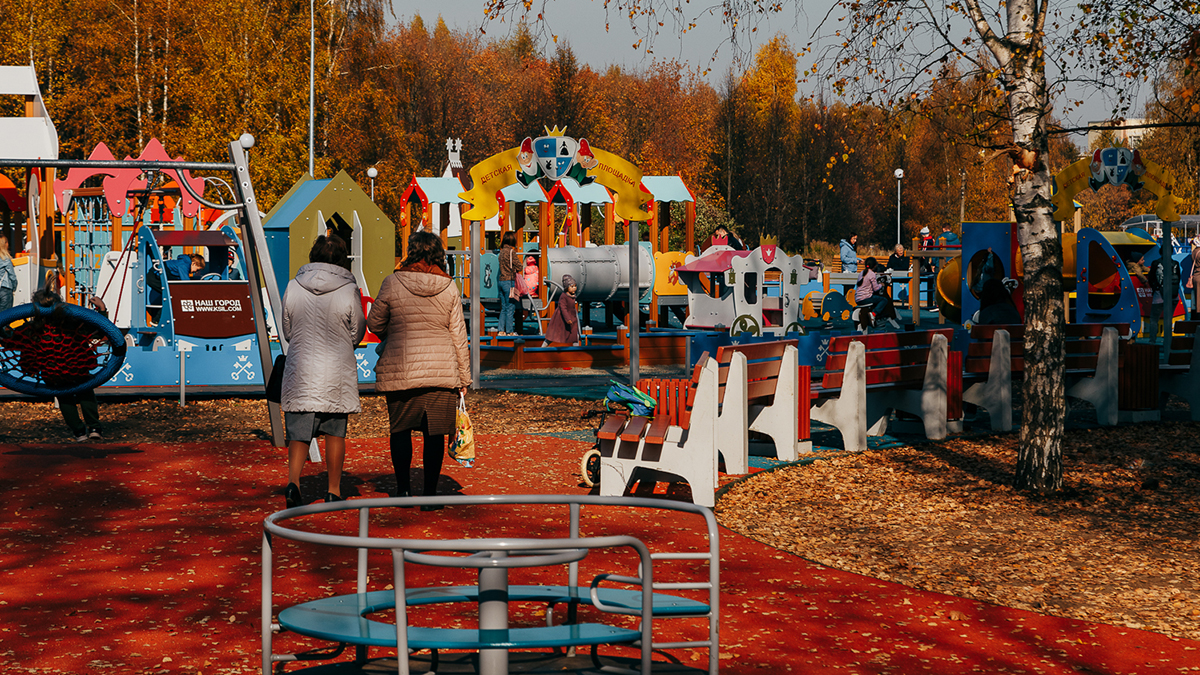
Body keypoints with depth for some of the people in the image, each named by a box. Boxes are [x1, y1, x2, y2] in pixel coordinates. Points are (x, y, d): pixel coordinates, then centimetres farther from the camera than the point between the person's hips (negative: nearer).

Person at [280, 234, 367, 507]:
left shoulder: (293, 288, -3)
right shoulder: (349, 291, -10)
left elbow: (288, 331, 7)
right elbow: (356, 334, 1)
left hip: (300, 371, 1)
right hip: (337, 374, -1)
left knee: (298, 433, 5)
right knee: (335, 432, 12)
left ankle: (293, 480, -16)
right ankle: (334, 490, 19)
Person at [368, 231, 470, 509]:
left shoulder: (392, 283, -5)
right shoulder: (449, 287, 0)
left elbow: (374, 323, 5)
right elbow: (458, 334, 3)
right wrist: (464, 377, 10)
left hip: (400, 370, -1)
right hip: (441, 370, 1)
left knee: (400, 428, 13)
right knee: (435, 432, 5)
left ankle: (403, 487, 16)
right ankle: (430, 493, 7)